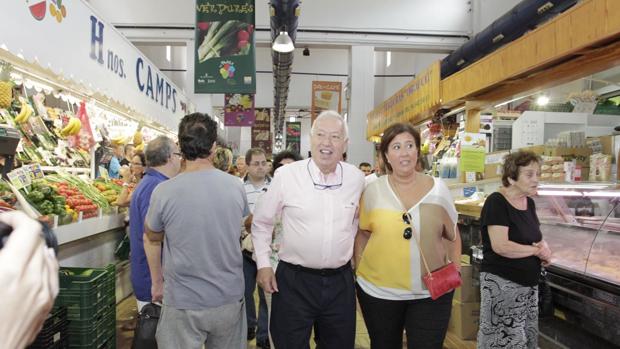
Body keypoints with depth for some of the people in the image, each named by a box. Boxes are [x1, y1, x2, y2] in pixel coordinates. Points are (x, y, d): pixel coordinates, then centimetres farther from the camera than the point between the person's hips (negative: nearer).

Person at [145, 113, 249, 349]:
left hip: (182, 302, -2)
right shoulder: (236, 186, -9)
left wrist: (157, 282, 16)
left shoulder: (164, 192, -15)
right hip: (230, 298, 3)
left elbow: (152, 240, 1)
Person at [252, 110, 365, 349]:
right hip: (293, 281, -2)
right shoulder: (286, 175, -9)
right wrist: (263, 264, 0)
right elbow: (261, 222, 3)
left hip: (341, 281, 3)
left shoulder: (356, 178, -1)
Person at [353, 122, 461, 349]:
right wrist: (360, 271, 0)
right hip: (378, 291, 0)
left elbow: (452, 236, 8)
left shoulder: (438, 189, -1)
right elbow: (362, 235, 4)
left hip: (432, 292, 0)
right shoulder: (373, 190, -4)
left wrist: (456, 269, -2)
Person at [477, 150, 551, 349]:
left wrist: (544, 249, -2)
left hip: (529, 284, 8)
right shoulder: (496, 202, -17)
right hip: (502, 283, -8)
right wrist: (536, 250, -13)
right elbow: (500, 246, -26)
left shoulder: (529, 203, 7)